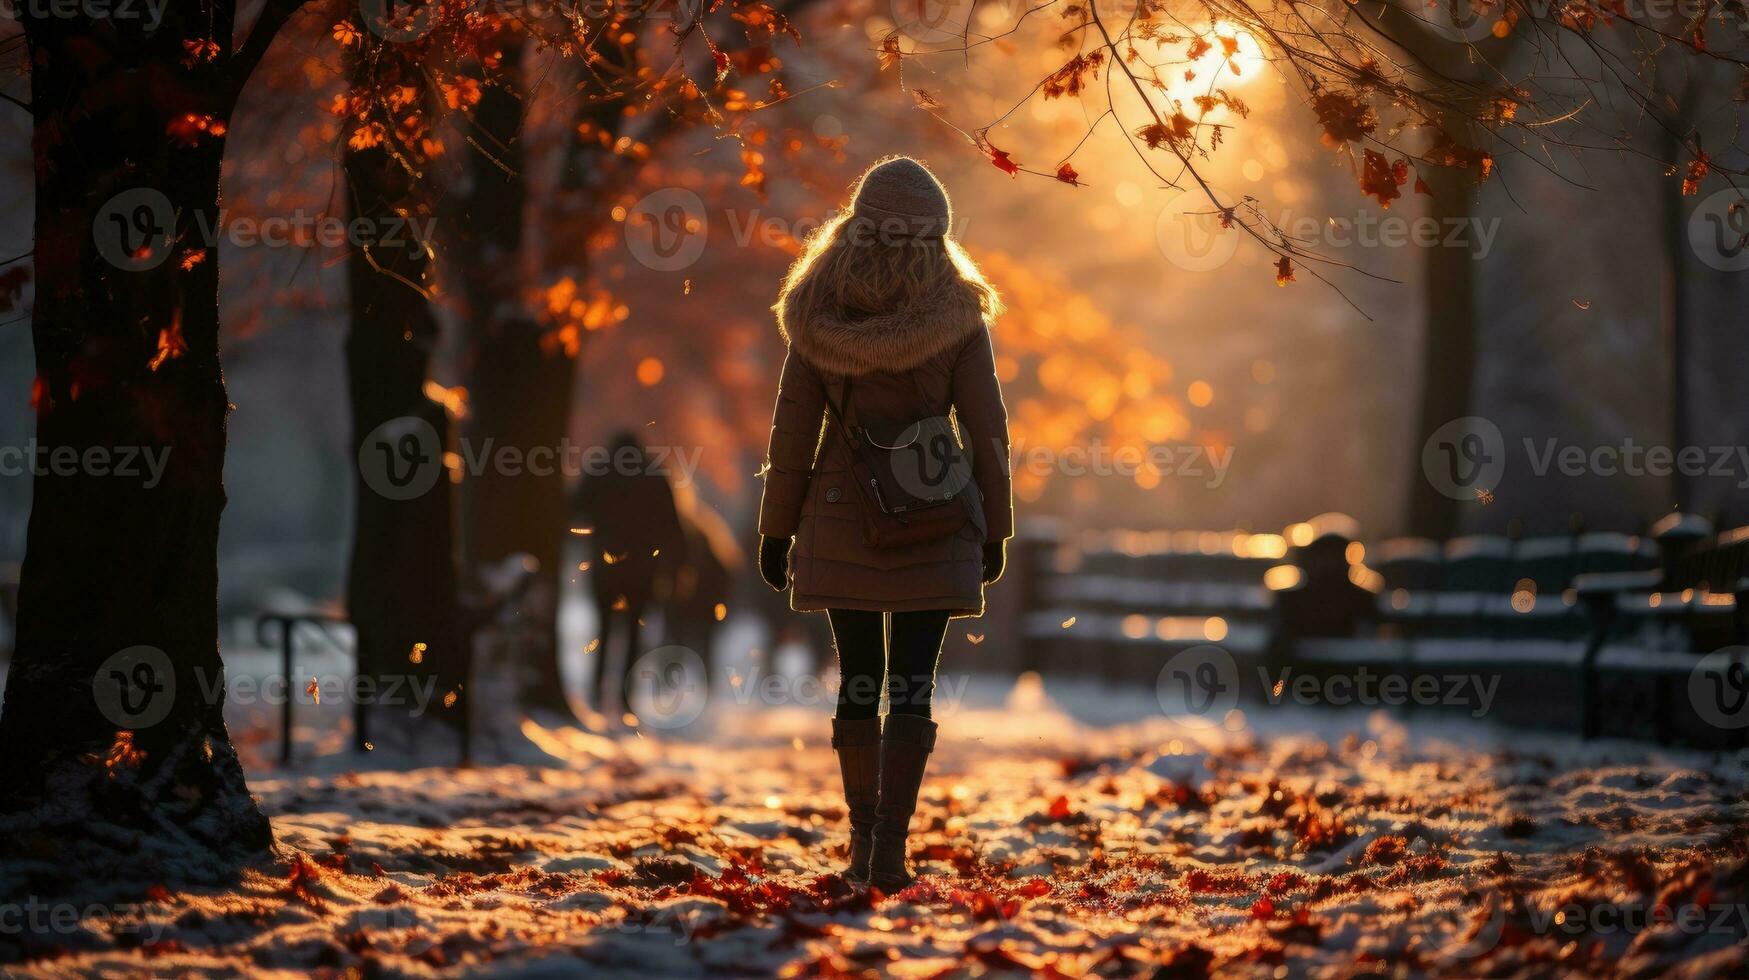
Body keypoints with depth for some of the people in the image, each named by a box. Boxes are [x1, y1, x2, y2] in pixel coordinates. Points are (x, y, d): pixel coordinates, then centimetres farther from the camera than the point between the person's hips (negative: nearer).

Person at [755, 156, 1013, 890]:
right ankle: (890, 847, -8)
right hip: (933, 525, -1)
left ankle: (863, 839, 19)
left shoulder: (817, 312, -2)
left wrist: (776, 529, 7)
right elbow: (985, 428, -3)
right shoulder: (956, 313, -5)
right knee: (912, 684, 1)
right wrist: (993, 528, 6)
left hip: (841, 519, 1)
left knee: (856, 679, 13)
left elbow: (793, 427, 0)